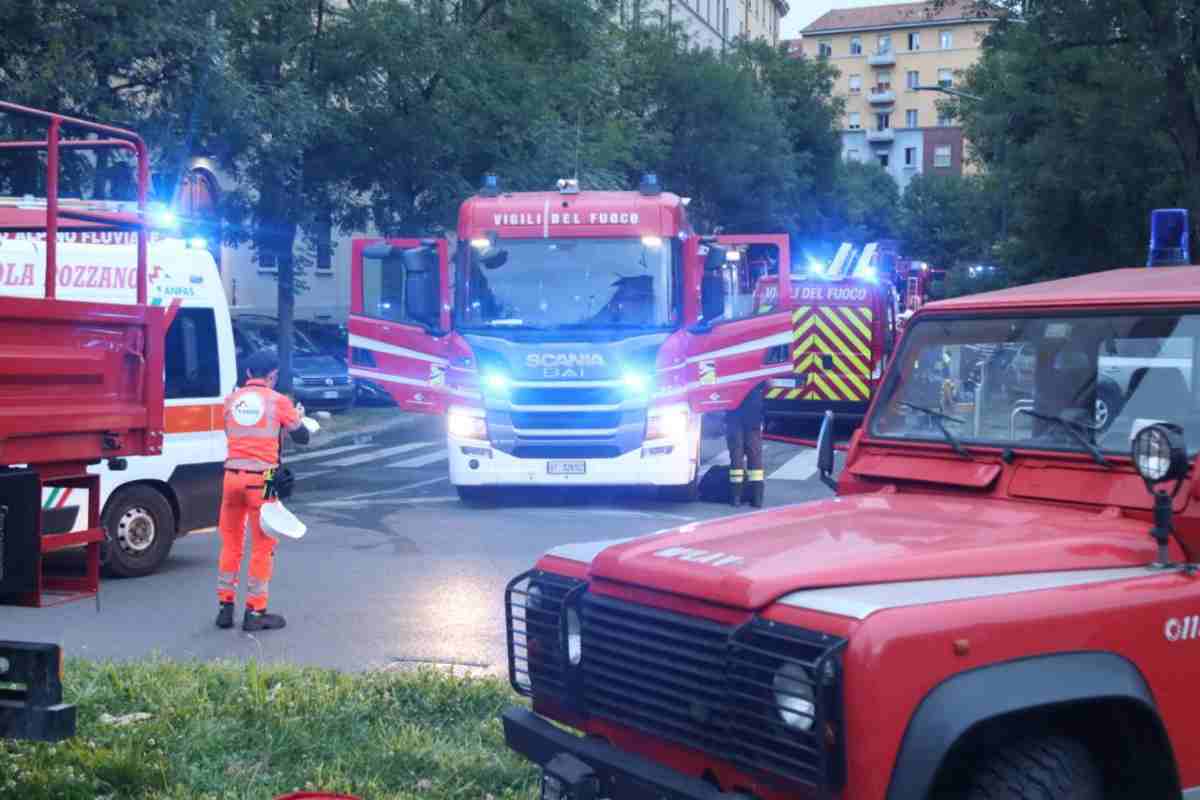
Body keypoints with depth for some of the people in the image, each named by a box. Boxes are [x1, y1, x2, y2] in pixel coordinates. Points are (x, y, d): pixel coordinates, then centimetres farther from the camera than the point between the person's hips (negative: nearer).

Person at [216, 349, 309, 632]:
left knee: (230, 542, 15)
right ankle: (255, 612, 4)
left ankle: (225, 607, 19)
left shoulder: (231, 400, 9)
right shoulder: (277, 401, -2)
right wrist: (299, 417, 25)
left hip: (232, 475, 4)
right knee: (263, 545, 4)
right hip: (260, 478, -4)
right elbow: (302, 438, 4)